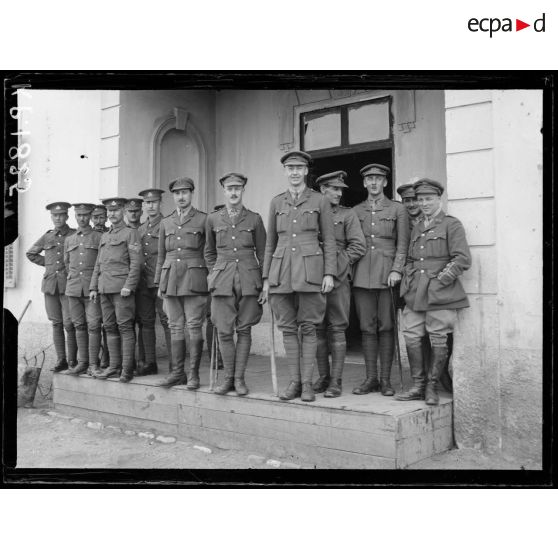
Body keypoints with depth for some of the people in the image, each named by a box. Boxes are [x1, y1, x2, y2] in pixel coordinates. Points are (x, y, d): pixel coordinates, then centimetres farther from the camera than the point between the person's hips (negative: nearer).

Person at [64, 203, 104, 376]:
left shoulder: (100, 237, 2)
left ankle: (93, 364, -2)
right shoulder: (69, 240, 14)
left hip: (92, 288, -4)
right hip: (73, 289, 4)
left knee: (93, 326, -7)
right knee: (79, 326, 6)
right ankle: (82, 362, 13)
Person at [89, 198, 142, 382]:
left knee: (125, 327, -7)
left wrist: (129, 286, -17)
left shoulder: (130, 233, 0)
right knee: (110, 328, 7)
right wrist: (93, 287, 14)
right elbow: (98, 264, 22)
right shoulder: (104, 236, 21)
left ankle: (127, 369, -4)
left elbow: (136, 262, -8)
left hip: (122, 288, -7)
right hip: (105, 289, 7)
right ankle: (114, 366, 13)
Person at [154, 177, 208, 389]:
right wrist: (159, 283, 14)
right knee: (175, 327, 6)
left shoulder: (203, 219, 2)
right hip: (171, 279, 4)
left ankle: (193, 373, 2)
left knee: (194, 326, -4)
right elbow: (161, 255, 18)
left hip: (194, 279, -4)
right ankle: (177, 372, 12)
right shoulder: (166, 222, 15)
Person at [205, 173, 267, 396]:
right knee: (224, 331, -2)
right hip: (222, 281, 1)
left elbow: (263, 253, 6)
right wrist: (214, 275, 9)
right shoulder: (213, 219, 8)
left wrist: (265, 285, 0)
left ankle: (239, 378, 10)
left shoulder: (254, 219, 4)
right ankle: (227, 378, 11)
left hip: (249, 279, -1)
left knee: (244, 330, 1)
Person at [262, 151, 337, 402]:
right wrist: (266, 277, 9)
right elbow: (270, 242, 14)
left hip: (310, 270, -3)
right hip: (281, 271, 3)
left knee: (308, 327, -1)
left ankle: (307, 383, 6)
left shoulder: (319, 201, 5)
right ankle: (294, 381, 12)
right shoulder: (276, 202, 12)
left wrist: (329, 273, -6)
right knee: (288, 328, 4)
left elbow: (329, 241, 4)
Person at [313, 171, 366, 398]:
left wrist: (336, 265, -7)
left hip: (338, 278, -3)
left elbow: (358, 247, -1)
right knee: (318, 329, 5)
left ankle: (336, 381, 1)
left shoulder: (348, 214, 6)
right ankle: (323, 377, 14)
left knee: (337, 329, -3)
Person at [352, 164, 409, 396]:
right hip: (362, 275, 2)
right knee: (367, 327, 3)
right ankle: (370, 378, 10)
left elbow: (402, 244, 1)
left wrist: (396, 270, -10)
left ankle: (386, 379, 7)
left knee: (385, 327, -1)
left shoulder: (397, 209, 7)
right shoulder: (355, 211, 14)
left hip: (387, 273, -2)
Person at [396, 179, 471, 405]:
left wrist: (440, 280, -11)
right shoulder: (416, 229, 19)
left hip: (440, 294, -5)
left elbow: (463, 259, -8)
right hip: (415, 294, 6)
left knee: (438, 341, -2)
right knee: (411, 338, 0)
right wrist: (408, 281, 9)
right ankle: (418, 386, 11)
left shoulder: (452, 225, 0)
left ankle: (432, 387, 10)